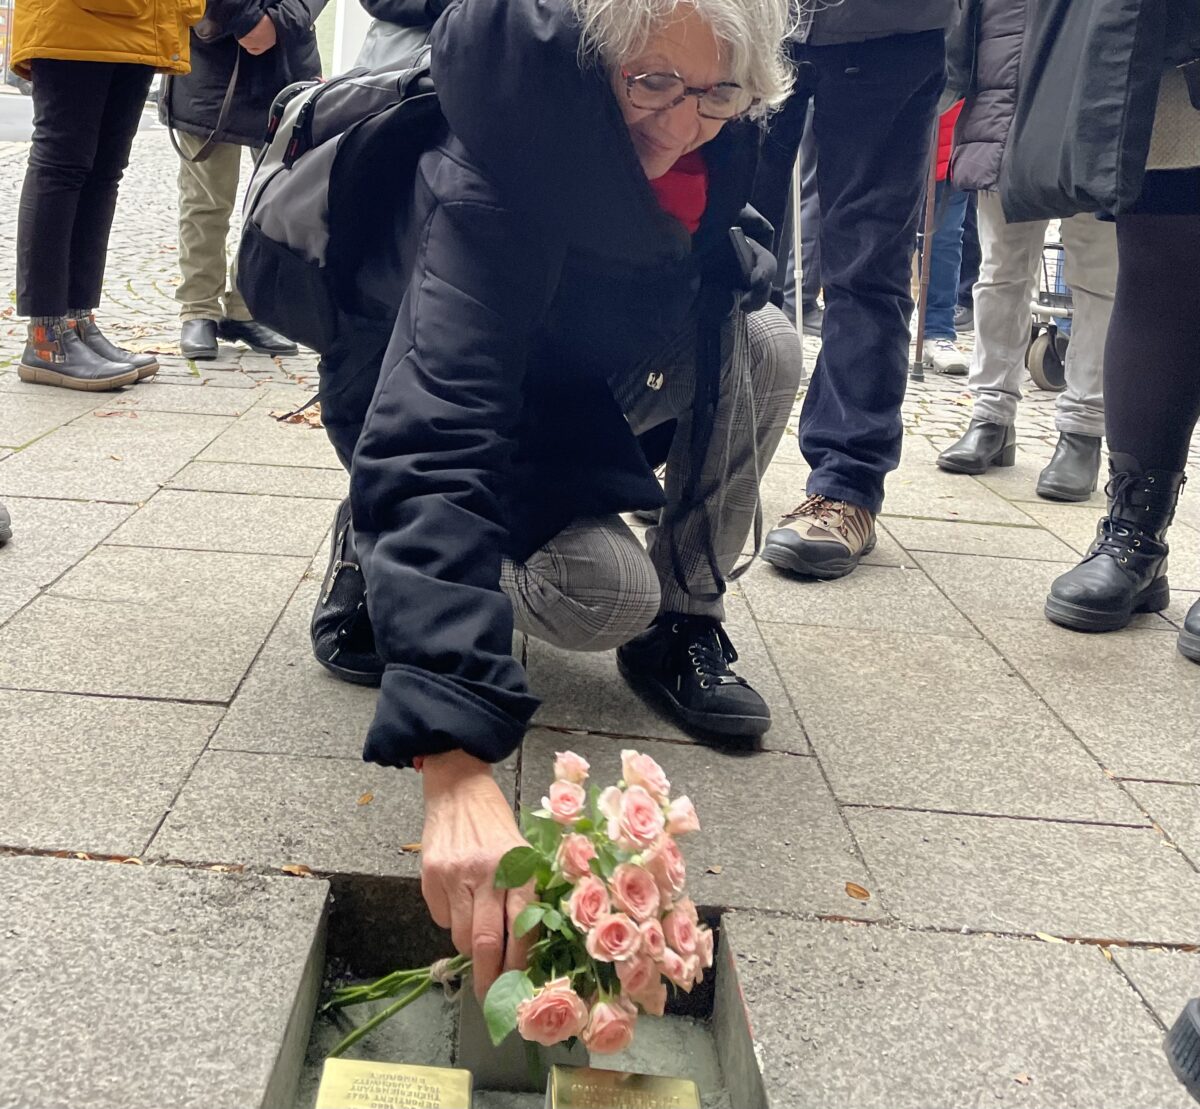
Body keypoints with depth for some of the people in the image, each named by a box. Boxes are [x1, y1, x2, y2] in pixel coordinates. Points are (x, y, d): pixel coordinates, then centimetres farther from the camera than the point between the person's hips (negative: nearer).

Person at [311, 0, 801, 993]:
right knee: (606, 593, -28)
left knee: (766, 346, -17)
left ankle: (682, 629, 0)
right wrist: (457, 770, -61)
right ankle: (375, 552, 1)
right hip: (455, 416, -6)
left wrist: (729, 259, -18)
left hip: (596, 380, 7)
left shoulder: (708, 125, -18)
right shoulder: (490, 177, -39)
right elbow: (436, 440, -51)